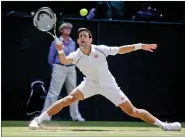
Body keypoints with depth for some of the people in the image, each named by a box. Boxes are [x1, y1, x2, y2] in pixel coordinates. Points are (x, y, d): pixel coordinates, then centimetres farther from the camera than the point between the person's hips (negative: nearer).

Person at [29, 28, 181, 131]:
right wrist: (60, 52, -61)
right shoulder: (76, 55, -18)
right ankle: (38, 120, -20)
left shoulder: (101, 50, -17)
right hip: (91, 84, 0)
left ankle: (163, 125, 6)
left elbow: (120, 50, -7)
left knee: (132, 111, -5)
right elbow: (64, 61, -39)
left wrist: (139, 46, -14)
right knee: (70, 98, -24)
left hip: (109, 85, 0)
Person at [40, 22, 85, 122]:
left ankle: (75, 115, 18)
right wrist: (55, 69, 7)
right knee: (53, 93, -10)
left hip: (71, 69, 6)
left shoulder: (73, 43, 11)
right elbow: (50, 58, 0)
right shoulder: (56, 42, -4)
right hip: (59, 69, -6)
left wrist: (71, 66, 11)